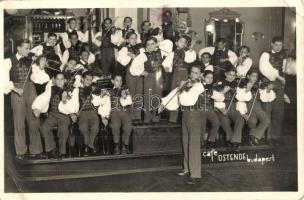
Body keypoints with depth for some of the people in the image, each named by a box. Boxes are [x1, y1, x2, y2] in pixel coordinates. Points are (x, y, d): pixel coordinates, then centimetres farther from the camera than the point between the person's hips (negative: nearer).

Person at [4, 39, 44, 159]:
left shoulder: (31, 60, 9)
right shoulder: (9, 61, -1)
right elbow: (5, 79, -7)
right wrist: (15, 88, -19)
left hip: (31, 92, 3)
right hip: (17, 94, -3)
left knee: (34, 122, 3)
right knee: (19, 124, 4)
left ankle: (35, 150, 13)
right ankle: (20, 151, 15)